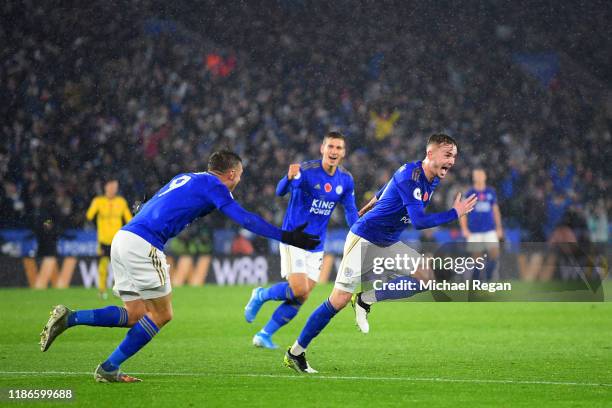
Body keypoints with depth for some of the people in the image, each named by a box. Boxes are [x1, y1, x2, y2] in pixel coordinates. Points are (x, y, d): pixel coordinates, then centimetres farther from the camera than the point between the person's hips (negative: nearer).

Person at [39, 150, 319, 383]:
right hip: (143, 244, -9)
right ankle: (109, 369, 2)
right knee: (161, 315, 2)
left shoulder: (186, 179, 26)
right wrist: (285, 237, -5)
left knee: (135, 315, 10)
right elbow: (244, 218, -6)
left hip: (122, 238, 9)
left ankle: (68, 318, -3)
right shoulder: (213, 184, 1)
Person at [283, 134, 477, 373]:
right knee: (339, 300, -11)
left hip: (388, 244, 9)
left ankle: (366, 300, 2)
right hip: (364, 239, -9)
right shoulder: (410, 176, -25)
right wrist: (455, 213, -28)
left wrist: (367, 209, 34)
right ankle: (295, 353, 1)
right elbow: (419, 221, -34)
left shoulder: (432, 180, 3)